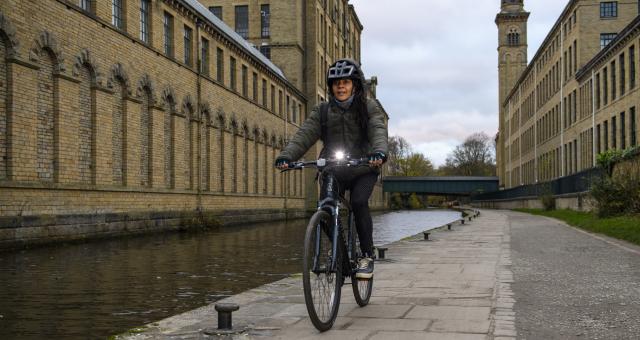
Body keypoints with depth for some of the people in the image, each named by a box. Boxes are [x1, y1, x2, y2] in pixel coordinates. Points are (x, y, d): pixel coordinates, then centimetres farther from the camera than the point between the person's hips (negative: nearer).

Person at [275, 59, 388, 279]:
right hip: (333, 171, 3)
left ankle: (367, 256, -12)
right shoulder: (322, 112, 5)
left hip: (363, 170, -3)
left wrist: (379, 152, -40)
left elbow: (378, 131, -18)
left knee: (359, 202, -27)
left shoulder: (369, 108, 0)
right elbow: (304, 135, -8)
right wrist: (286, 156, -27)